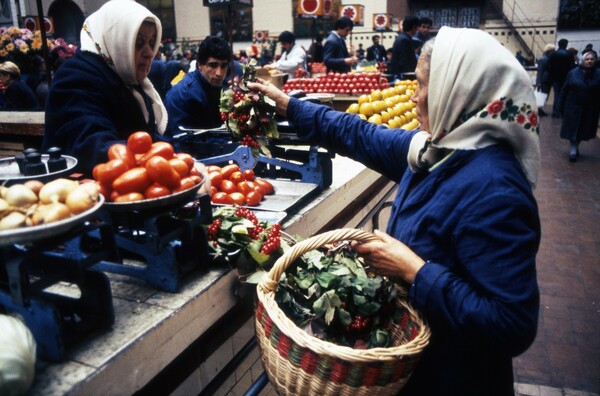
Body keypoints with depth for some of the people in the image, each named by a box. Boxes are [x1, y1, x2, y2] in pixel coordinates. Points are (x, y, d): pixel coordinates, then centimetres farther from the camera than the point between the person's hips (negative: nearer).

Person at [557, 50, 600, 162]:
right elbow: (564, 90, -1)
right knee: (573, 129, 0)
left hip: (590, 109, 1)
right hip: (573, 107, -1)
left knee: (583, 130, 12)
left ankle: (575, 147, 30)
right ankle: (573, 149, 8)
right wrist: (561, 106, -3)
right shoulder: (573, 73, -4)